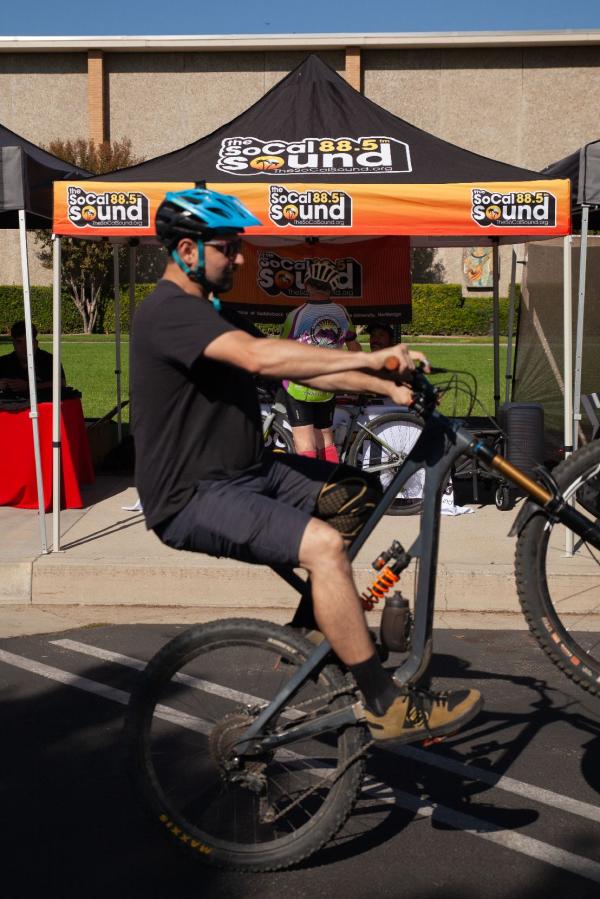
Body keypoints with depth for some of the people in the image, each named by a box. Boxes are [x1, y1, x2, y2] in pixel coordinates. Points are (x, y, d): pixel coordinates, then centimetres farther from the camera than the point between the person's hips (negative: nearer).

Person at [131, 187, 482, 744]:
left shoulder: (209, 311, 17)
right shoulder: (169, 310, -16)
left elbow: (296, 369, 9)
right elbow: (258, 357, -32)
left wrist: (387, 387, -2)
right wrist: (367, 358, -30)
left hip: (242, 472, 10)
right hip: (192, 498, -10)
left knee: (359, 493, 5)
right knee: (323, 542, -27)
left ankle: (311, 629, 19)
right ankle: (386, 707, -18)